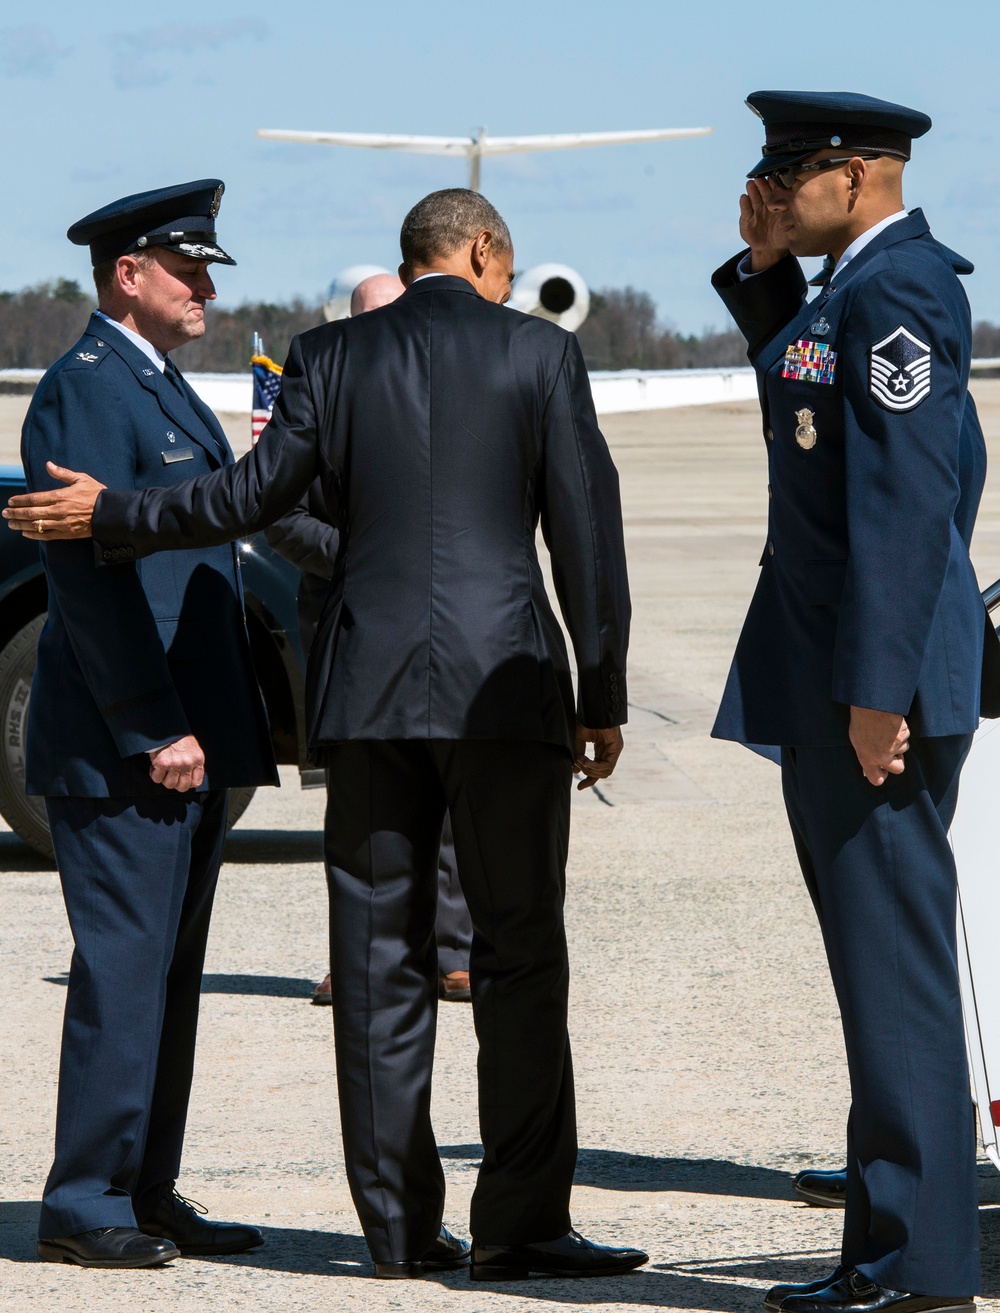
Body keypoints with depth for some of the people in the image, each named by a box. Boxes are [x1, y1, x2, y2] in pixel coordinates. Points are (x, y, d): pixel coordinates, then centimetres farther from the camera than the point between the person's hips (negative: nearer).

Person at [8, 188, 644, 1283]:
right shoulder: (539, 353, 1)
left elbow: (253, 496, 2)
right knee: (519, 955, 0)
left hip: (368, 694, 3)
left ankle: (399, 1223, 7)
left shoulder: (330, 357, 6)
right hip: (502, 689, -3)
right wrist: (603, 698, 5)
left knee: (379, 959, 6)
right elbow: (586, 531, -1)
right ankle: (518, 1222, -4)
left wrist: (107, 517, 16)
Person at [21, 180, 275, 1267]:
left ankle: (147, 1197, 17)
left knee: (169, 973, 11)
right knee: (123, 968, -7)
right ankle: (83, 1206, -2)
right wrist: (154, 730, -21)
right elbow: (89, 573, -19)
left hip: (186, 736, 10)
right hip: (121, 748, -10)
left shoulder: (163, 389, 19)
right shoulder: (84, 390, -12)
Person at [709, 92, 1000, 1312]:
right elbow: (803, 392, 33)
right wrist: (761, 266, 17)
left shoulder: (901, 288, -16)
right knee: (879, 966, 12)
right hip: (829, 676, 10)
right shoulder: (855, 286, 15)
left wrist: (876, 687, -24)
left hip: (875, 678, -10)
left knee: (893, 961, -7)